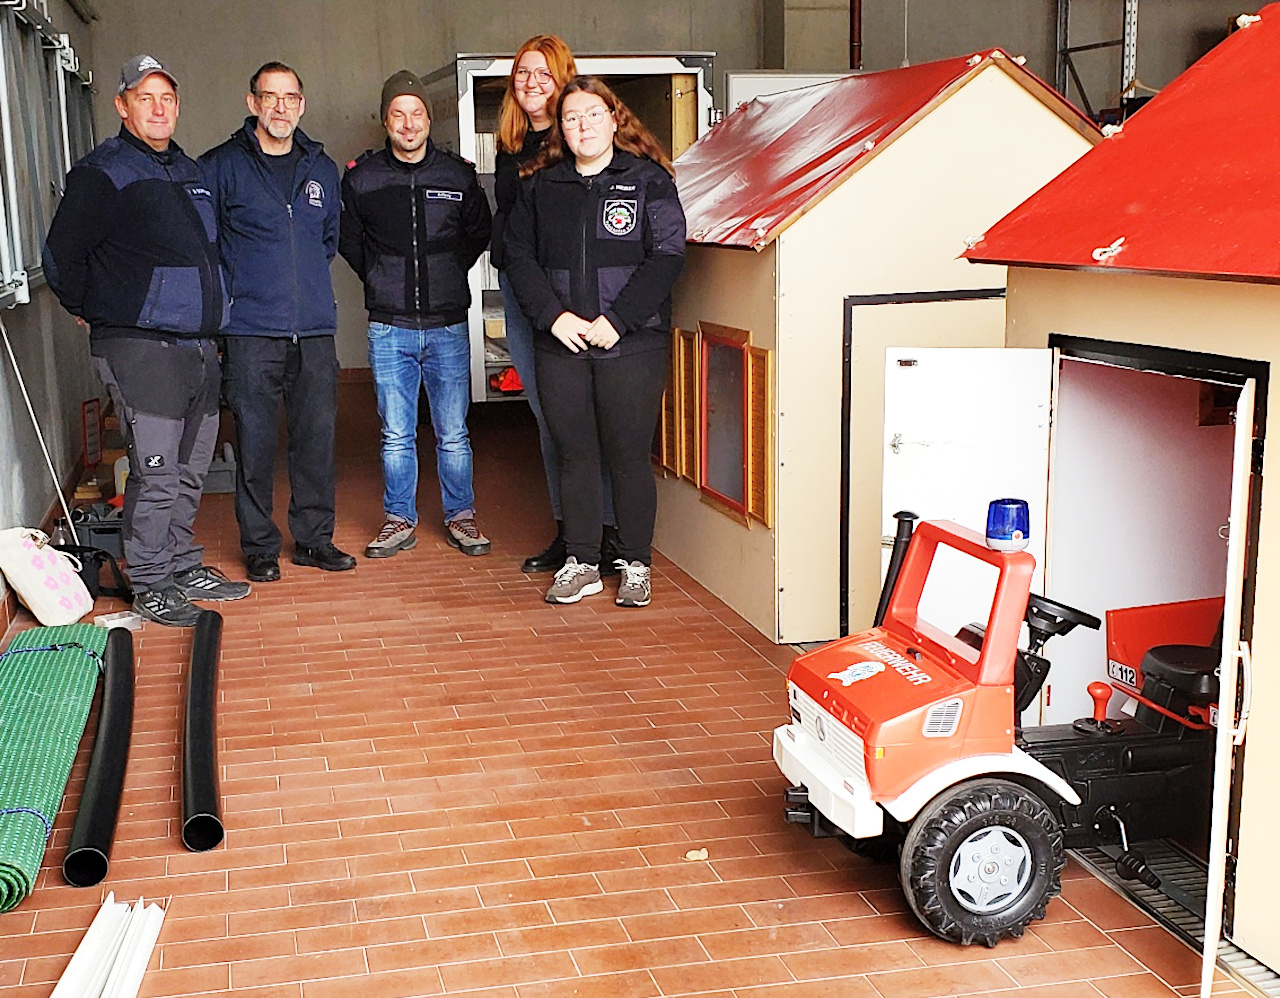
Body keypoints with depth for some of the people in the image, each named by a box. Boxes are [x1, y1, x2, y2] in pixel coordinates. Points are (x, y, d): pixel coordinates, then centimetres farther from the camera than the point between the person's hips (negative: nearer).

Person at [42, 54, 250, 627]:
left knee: (190, 471, 14)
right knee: (156, 474, -6)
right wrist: (90, 312, 4)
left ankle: (184, 568, 27)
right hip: (141, 349, -7)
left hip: (198, 345, 7)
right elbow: (60, 256, -8)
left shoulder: (189, 171, 17)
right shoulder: (104, 173, -7)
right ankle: (149, 585, 6)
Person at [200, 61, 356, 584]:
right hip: (251, 330, -4)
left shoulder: (322, 168, 13)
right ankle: (259, 546, 12)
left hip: (315, 330, 4)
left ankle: (315, 537, 19)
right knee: (255, 441, 0)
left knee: (317, 436, 7)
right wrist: (227, 295, 1)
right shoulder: (220, 167, 0)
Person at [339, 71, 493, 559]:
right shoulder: (360, 177, 1)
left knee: (453, 434, 5)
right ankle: (399, 520, 18)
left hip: (448, 326, 0)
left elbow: (479, 232, 17)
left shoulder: (458, 174, 2)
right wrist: (381, 280, 10)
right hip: (389, 329, 0)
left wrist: (450, 274, 12)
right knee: (396, 436, 6)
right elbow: (347, 239, 15)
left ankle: (460, 517, 20)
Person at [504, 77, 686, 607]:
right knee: (574, 456, 8)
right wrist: (553, 315, -7)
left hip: (632, 345, -3)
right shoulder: (539, 186, 12)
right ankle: (581, 564, 19)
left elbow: (666, 256, -7)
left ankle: (635, 565, 14)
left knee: (629, 458, 1)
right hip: (561, 345, 3)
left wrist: (617, 319, -14)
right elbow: (518, 255, 8)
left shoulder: (647, 180, 1)